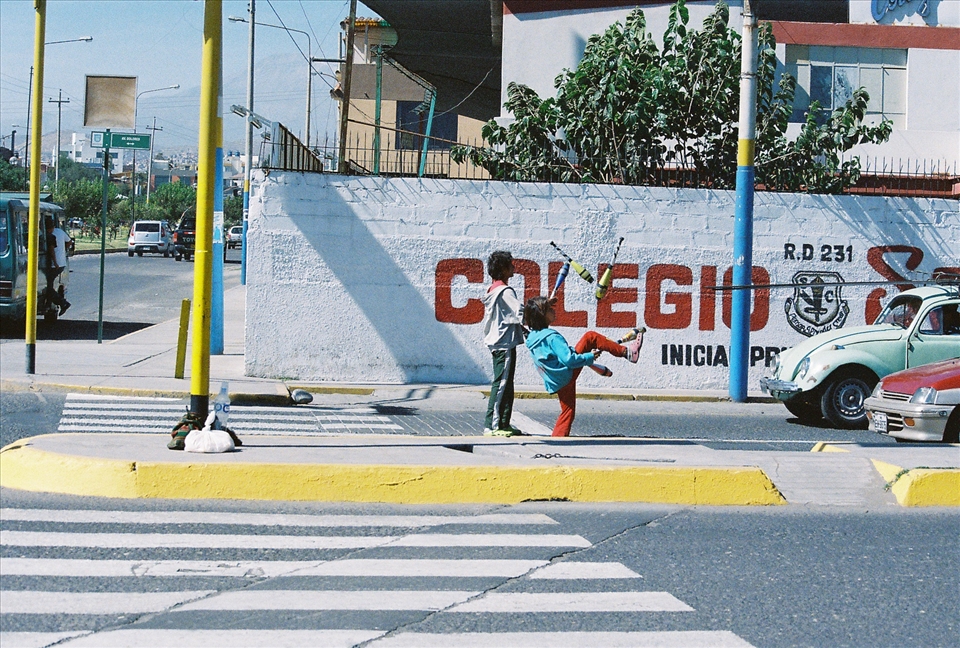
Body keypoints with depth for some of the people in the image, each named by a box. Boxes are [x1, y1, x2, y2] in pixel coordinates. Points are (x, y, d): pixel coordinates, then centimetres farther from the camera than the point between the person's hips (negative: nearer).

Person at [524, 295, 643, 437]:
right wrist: (590, 357, -11)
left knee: (567, 411, 18)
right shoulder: (552, 337, -18)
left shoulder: (532, 338, 10)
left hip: (556, 382, 8)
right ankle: (627, 352, -1)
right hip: (567, 374, -8)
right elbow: (569, 360, -23)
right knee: (590, 337, -5)